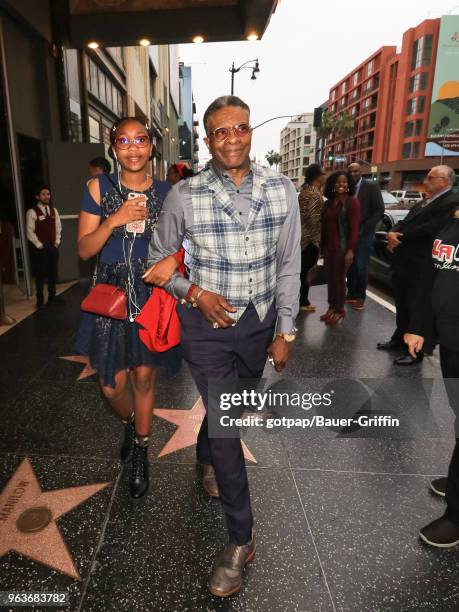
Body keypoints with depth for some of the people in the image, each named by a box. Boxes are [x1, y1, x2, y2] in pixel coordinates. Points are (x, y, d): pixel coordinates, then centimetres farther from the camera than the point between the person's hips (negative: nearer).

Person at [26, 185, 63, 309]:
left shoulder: (53, 210, 8)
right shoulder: (32, 212, -9)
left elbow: (58, 227, 12)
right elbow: (30, 232, -10)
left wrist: (57, 242, 3)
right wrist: (39, 245, -11)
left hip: (53, 247, 5)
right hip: (40, 249, -5)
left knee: (53, 273, 13)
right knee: (41, 275, 2)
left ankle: (52, 297, 27)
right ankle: (40, 300, 13)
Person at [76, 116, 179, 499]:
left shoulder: (166, 193, 0)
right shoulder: (100, 188, -1)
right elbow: (84, 249, -4)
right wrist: (115, 220, -19)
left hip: (151, 294, 0)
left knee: (144, 376, 9)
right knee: (112, 384, 4)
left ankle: (141, 453, 33)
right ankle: (130, 424, 41)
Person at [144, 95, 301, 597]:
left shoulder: (281, 190, -6)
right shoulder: (184, 196, -12)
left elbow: (289, 266, -2)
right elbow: (158, 259, 0)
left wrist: (285, 332, -3)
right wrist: (195, 293, -16)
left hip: (260, 320, 3)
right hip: (206, 321, -3)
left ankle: (207, 457, 59)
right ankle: (240, 538, 19)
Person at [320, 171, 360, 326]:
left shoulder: (352, 202, -7)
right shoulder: (328, 202, 10)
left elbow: (354, 228, -12)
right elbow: (324, 225, 11)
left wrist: (351, 249, -17)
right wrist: (322, 245, 9)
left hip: (342, 247, -5)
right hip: (328, 246, 6)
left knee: (339, 278, 1)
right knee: (329, 277, 9)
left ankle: (340, 310, 13)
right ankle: (331, 307, 20)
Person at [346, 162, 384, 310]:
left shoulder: (371, 187, -5)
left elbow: (379, 210, -9)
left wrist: (364, 228, -16)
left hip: (364, 233, -4)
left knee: (360, 266, -5)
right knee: (350, 265, 8)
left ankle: (360, 297, 7)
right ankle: (351, 294, 20)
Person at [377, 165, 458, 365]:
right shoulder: (422, 202, 17)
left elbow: (429, 229, -23)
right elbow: (404, 223, 12)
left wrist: (399, 237, -14)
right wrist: (392, 233, -10)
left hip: (420, 267, -9)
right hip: (402, 262, 9)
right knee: (402, 305, 19)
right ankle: (400, 338, 36)